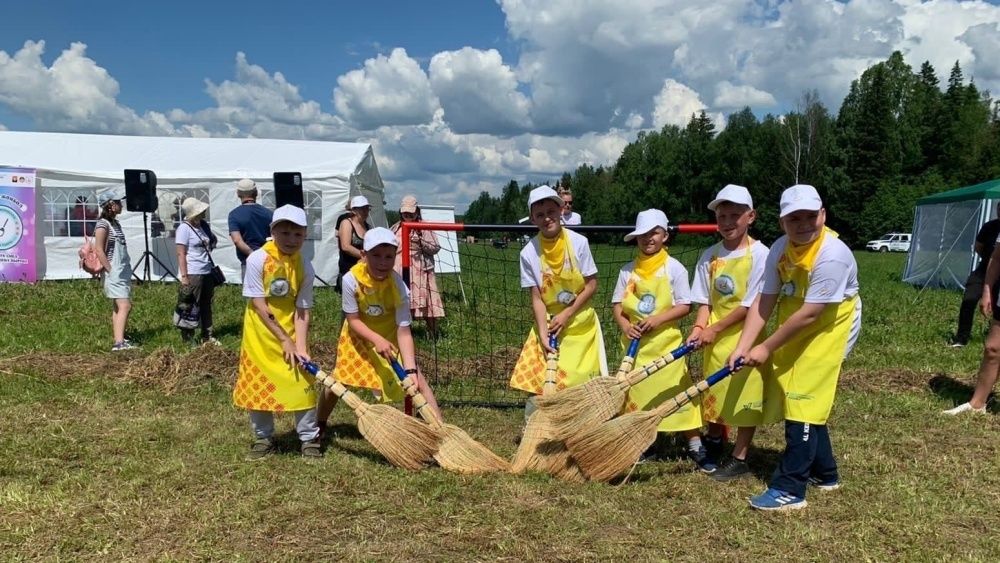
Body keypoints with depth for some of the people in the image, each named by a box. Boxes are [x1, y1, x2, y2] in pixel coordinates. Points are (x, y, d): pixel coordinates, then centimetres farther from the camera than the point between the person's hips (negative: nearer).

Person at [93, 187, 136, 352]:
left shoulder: (115, 223, 14)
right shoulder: (103, 224, -12)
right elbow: (99, 251, -16)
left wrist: (126, 271, 16)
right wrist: (111, 270, -17)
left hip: (123, 272, 9)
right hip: (114, 274, -9)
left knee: (118, 307, 12)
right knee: (124, 306, -16)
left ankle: (120, 340, 18)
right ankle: (119, 343, -20)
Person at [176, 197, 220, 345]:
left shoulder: (204, 225, 9)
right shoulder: (184, 228, -11)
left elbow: (211, 243, 26)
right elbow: (181, 254, -14)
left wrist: (211, 242, 2)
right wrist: (183, 276, -18)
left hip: (207, 272, 7)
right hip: (193, 273, -7)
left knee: (206, 305, 13)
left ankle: (207, 337, 23)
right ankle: (188, 339, 7)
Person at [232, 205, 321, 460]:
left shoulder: (305, 267, -9)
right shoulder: (257, 259, -16)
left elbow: (302, 311, -9)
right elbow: (259, 305, -16)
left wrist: (300, 346, -20)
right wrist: (284, 339, -16)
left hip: (291, 332, 1)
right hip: (261, 334, -1)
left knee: (302, 383, 0)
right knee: (257, 385, 7)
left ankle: (310, 438, 15)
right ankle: (263, 438, 25)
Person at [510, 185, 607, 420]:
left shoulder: (578, 242, -14)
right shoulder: (529, 253, -11)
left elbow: (592, 284, -7)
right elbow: (537, 298, -8)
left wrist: (566, 315, -12)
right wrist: (543, 335, -17)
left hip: (580, 321, 0)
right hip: (548, 321, 0)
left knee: (584, 381, 3)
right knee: (537, 378, -5)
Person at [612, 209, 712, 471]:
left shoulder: (674, 268, -5)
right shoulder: (628, 270, 4)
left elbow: (685, 306, -6)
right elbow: (617, 305, 5)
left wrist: (657, 319, -19)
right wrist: (625, 325, -13)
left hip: (665, 343, -3)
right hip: (635, 343, 4)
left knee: (679, 393, -4)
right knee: (635, 393, 12)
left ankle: (696, 447, 9)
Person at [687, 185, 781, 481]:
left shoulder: (759, 254, -13)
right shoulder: (710, 255, 2)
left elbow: (751, 305, -16)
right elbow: (705, 300, 4)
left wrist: (715, 329, -15)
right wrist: (699, 327, -14)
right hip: (714, 335, 5)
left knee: (746, 396, 4)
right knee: (713, 392, 16)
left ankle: (739, 459, 18)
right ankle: (714, 443, 38)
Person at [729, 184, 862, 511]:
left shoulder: (832, 256, -28)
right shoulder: (780, 249, -6)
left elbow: (809, 314, -28)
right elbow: (764, 301, -8)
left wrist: (766, 348, -21)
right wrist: (743, 347, -15)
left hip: (826, 335, -8)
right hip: (792, 335, 8)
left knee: (802, 406, -8)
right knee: (807, 404, 17)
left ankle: (789, 490, 0)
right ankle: (824, 473, 36)